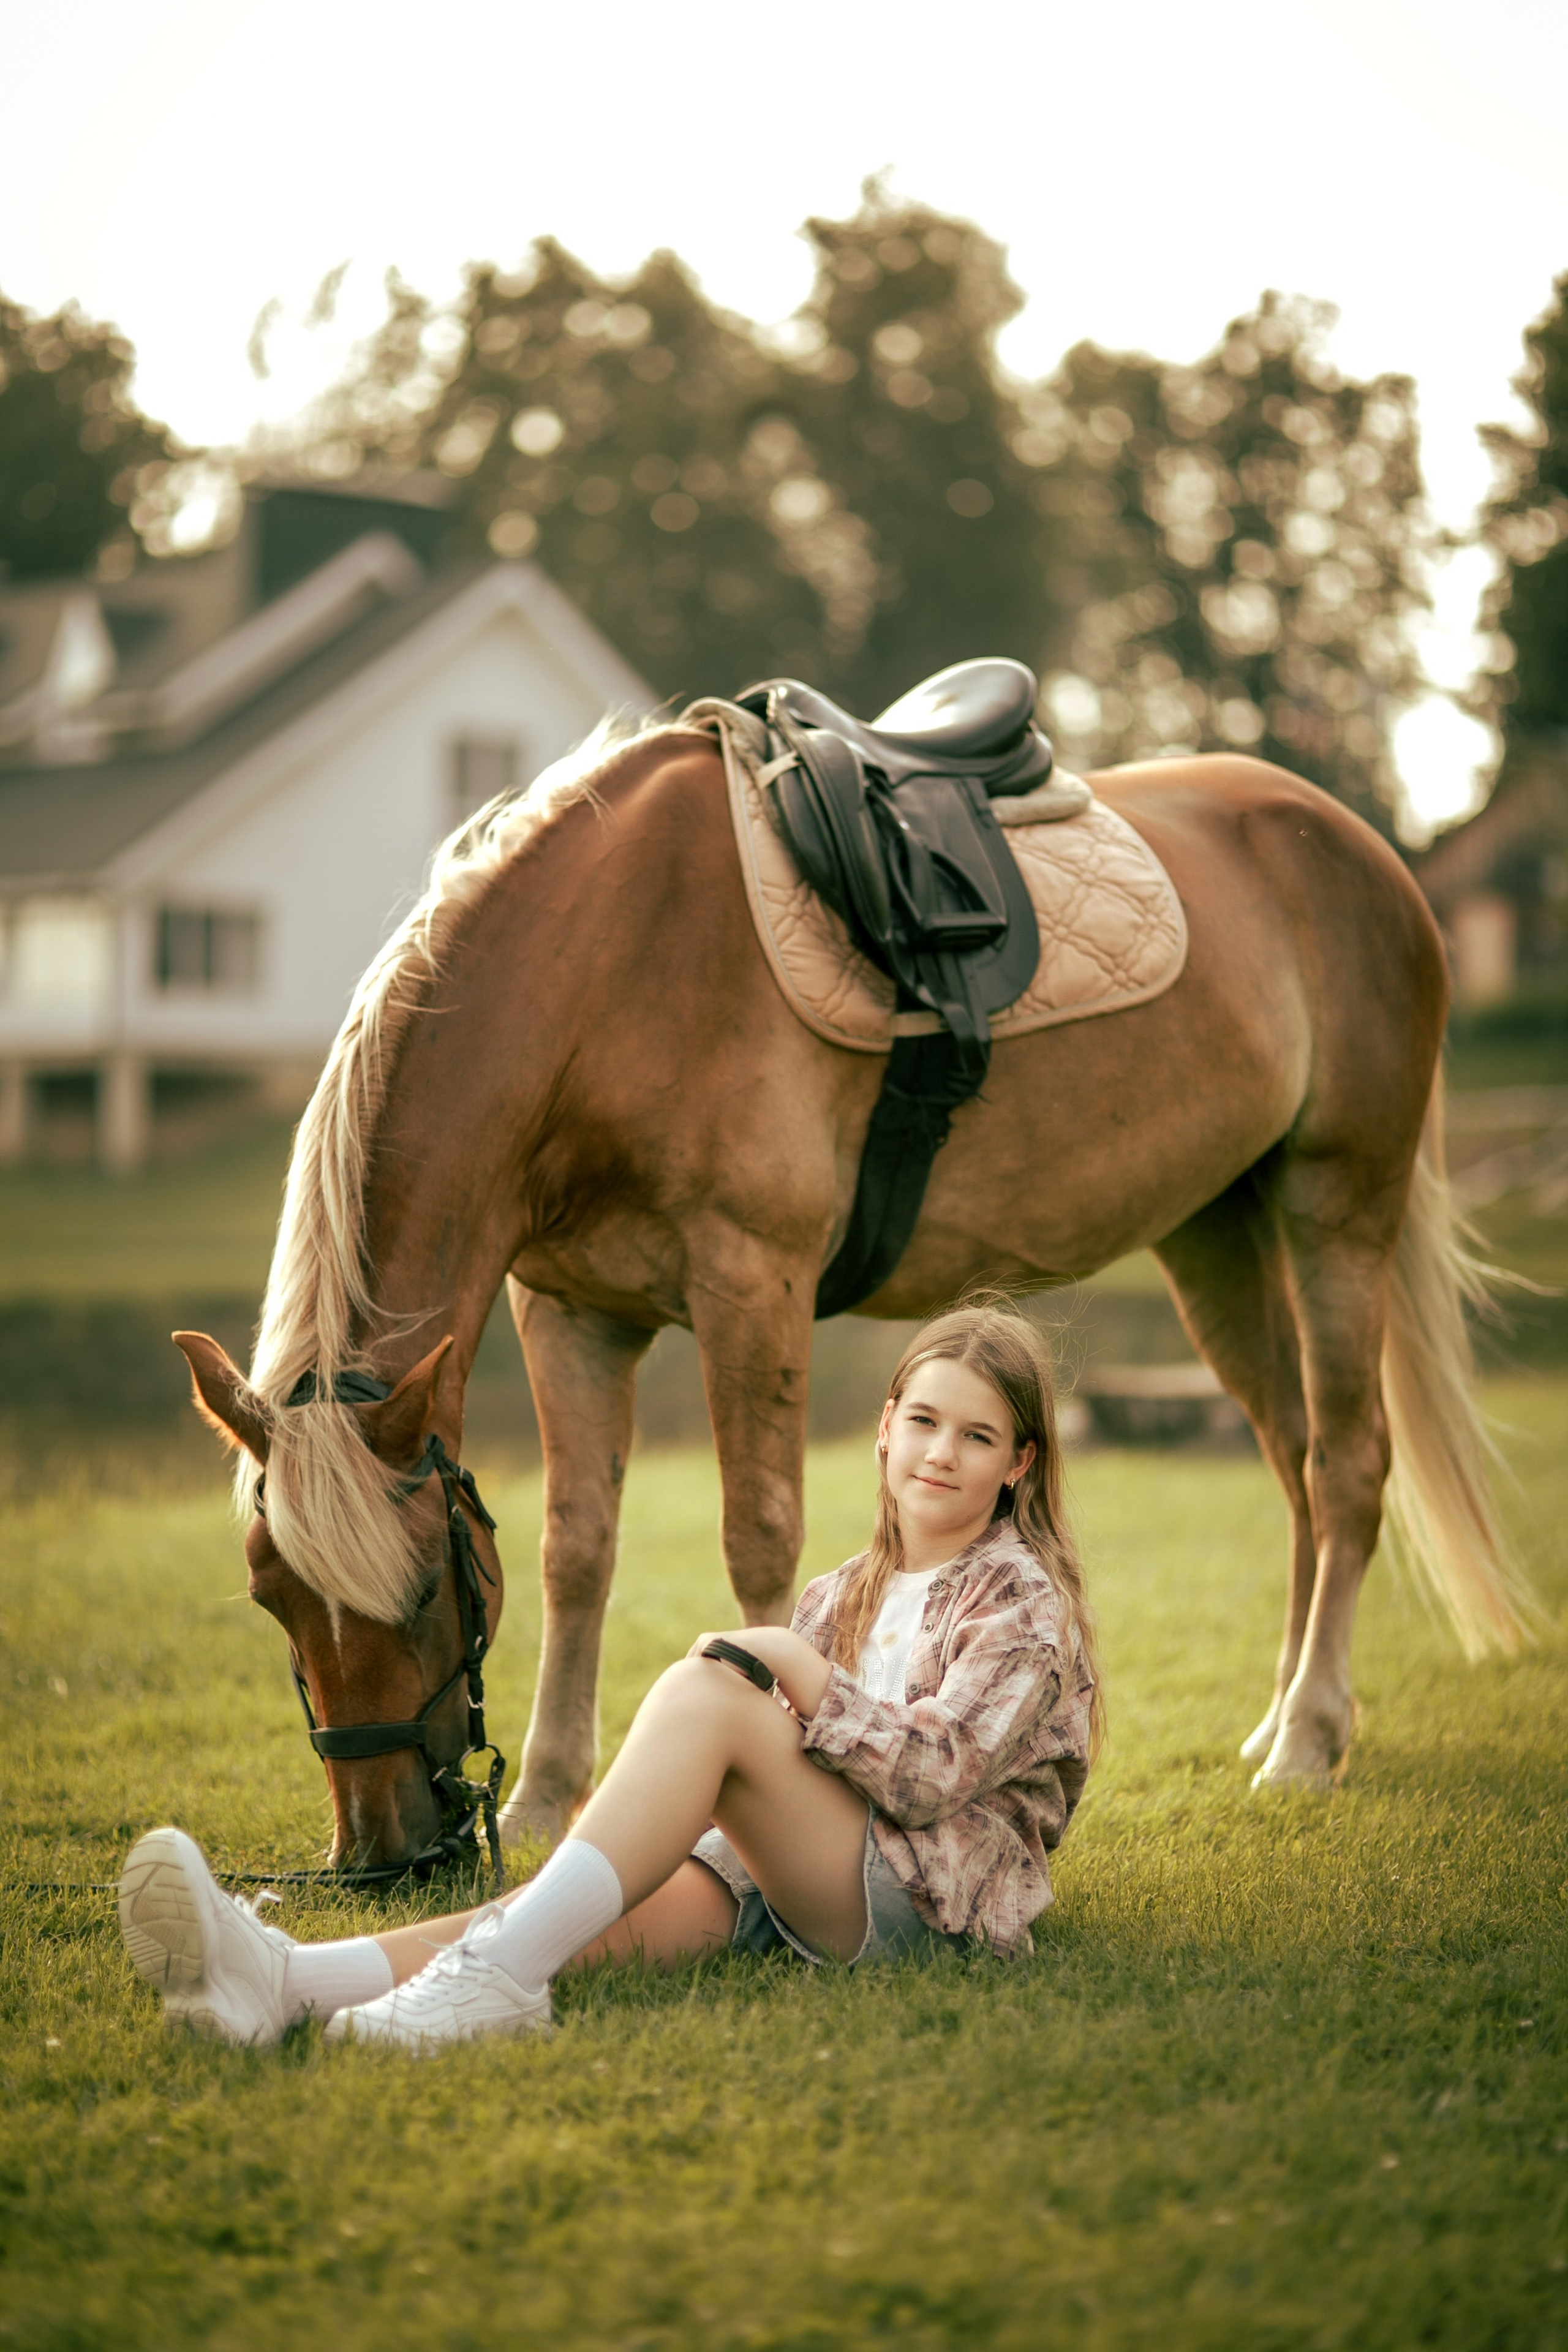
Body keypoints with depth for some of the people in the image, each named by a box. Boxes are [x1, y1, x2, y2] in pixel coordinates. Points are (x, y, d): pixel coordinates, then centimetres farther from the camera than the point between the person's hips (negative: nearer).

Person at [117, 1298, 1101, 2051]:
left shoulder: (1028, 1606, 5)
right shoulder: (846, 1596, 25)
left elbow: (933, 1778, -10)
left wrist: (793, 1665, -14)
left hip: (928, 1895, -5)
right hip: (779, 1883, 6)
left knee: (703, 1690, -28)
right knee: (613, 1914, -27)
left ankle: (503, 1973, -45)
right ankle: (288, 1981, -52)